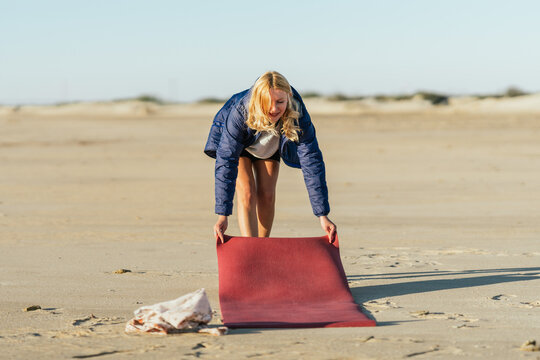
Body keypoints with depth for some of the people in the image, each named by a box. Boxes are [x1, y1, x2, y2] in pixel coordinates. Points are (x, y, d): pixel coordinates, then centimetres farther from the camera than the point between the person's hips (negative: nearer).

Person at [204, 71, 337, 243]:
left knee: (267, 195, -3)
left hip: (270, 147, 2)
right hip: (236, 143, -2)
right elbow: (226, 161, -41)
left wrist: (323, 215, -38)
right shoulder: (240, 111, -42)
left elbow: (312, 161, -34)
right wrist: (223, 215, -46)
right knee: (247, 195, -18)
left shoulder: (297, 114, -37)